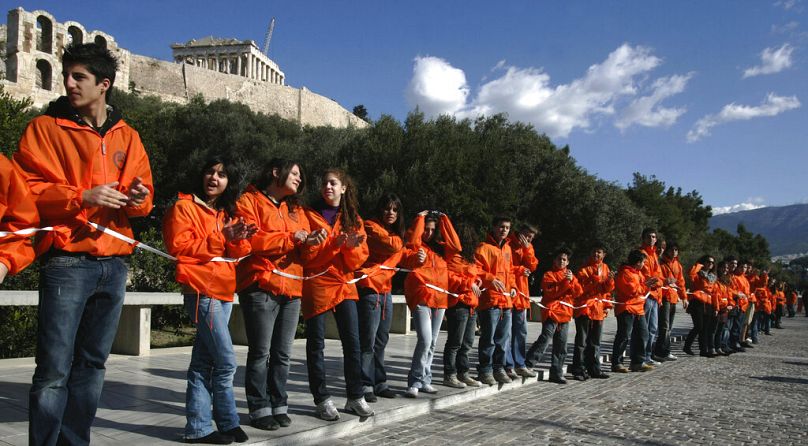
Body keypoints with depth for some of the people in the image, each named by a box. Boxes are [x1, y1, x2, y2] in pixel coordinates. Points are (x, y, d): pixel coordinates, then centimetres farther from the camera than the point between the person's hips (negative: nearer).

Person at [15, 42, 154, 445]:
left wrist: (138, 198, -8)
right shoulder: (46, 127, 2)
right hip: (67, 260, -4)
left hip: (114, 264, 5)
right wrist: (82, 197, -18)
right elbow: (26, 188, -5)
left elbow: (143, 195, 15)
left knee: (92, 363, 12)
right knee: (55, 369, -7)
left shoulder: (127, 136, 14)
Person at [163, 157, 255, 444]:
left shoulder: (227, 213, 17)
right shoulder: (185, 206, -4)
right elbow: (178, 246, -15)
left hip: (223, 292, 8)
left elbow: (238, 254, 12)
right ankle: (228, 423, 6)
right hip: (201, 291, -8)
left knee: (203, 363, 10)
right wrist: (219, 238, -19)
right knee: (226, 362, -8)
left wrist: (238, 239, -10)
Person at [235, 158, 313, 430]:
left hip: (292, 288, 6)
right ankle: (260, 409, 4)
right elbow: (250, 240, -14)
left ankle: (278, 405, 16)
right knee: (260, 352, -4)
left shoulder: (295, 209, 21)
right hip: (261, 287, -6)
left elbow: (301, 249, 14)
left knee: (283, 353, 8)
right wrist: (290, 238, -9)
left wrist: (309, 243, -10)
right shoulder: (249, 202, 1)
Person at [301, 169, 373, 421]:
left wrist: (351, 246, -15)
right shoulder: (310, 215, 1)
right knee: (316, 343, 0)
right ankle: (322, 399, 9)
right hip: (316, 284, -3)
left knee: (352, 342, 2)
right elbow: (307, 255, -8)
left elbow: (359, 259, 6)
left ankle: (356, 397, 12)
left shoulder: (353, 218, 11)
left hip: (345, 284, 3)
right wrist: (335, 243, -21)